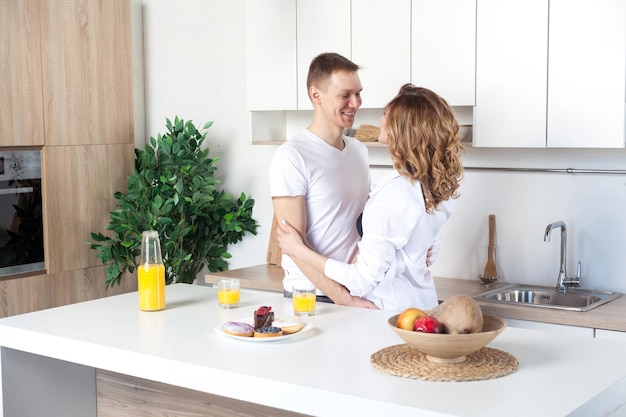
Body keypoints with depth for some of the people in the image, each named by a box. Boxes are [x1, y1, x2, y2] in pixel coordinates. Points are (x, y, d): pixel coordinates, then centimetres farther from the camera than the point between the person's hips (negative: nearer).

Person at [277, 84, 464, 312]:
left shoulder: (393, 194, -25)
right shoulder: (437, 186, 0)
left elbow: (363, 281, -22)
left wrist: (300, 250, -13)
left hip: (393, 309, -8)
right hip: (424, 302, 8)